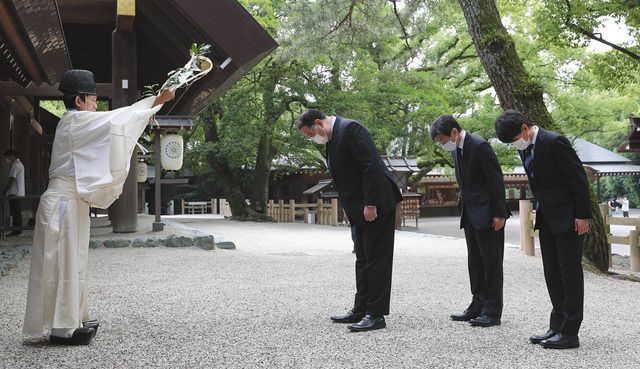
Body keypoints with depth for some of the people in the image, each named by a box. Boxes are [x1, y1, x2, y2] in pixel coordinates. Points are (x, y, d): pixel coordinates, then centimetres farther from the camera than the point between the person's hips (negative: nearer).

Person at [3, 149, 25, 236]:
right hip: (19, 192, 10)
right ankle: (17, 231, 12)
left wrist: (4, 191, -15)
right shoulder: (20, 164, 21)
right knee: (17, 212, 10)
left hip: (14, 193, -10)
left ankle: (17, 231, -7)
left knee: (15, 212, -8)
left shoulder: (15, 165, -12)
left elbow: (12, 179, -17)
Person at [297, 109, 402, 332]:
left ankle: (376, 314, -2)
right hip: (360, 209, 10)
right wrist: (354, 209, 13)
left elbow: (371, 166, -21)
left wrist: (371, 204, -23)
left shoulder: (350, 129, -15)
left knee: (376, 260, -6)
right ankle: (361, 310, 22)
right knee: (362, 259, 14)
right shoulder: (332, 139, 14)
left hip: (376, 206, -10)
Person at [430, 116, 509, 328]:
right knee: (475, 261, 12)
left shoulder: (480, 146, -16)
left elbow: (496, 180, -16)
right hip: (470, 214, 9)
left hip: (487, 214, -9)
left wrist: (499, 213, -16)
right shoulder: (455, 149, 10)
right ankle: (478, 307, 20)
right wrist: (464, 203, 12)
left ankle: (493, 312, 2)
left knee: (492, 262, -2)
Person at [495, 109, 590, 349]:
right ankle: (557, 327, 19)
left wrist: (582, 215, -17)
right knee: (552, 274, 11)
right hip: (547, 219, 9)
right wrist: (539, 212, 13)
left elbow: (579, 179, -16)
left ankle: (570, 333, 1)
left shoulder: (555, 142, -18)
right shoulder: (525, 149, 7)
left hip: (568, 219, -9)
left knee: (570, 272, -3)